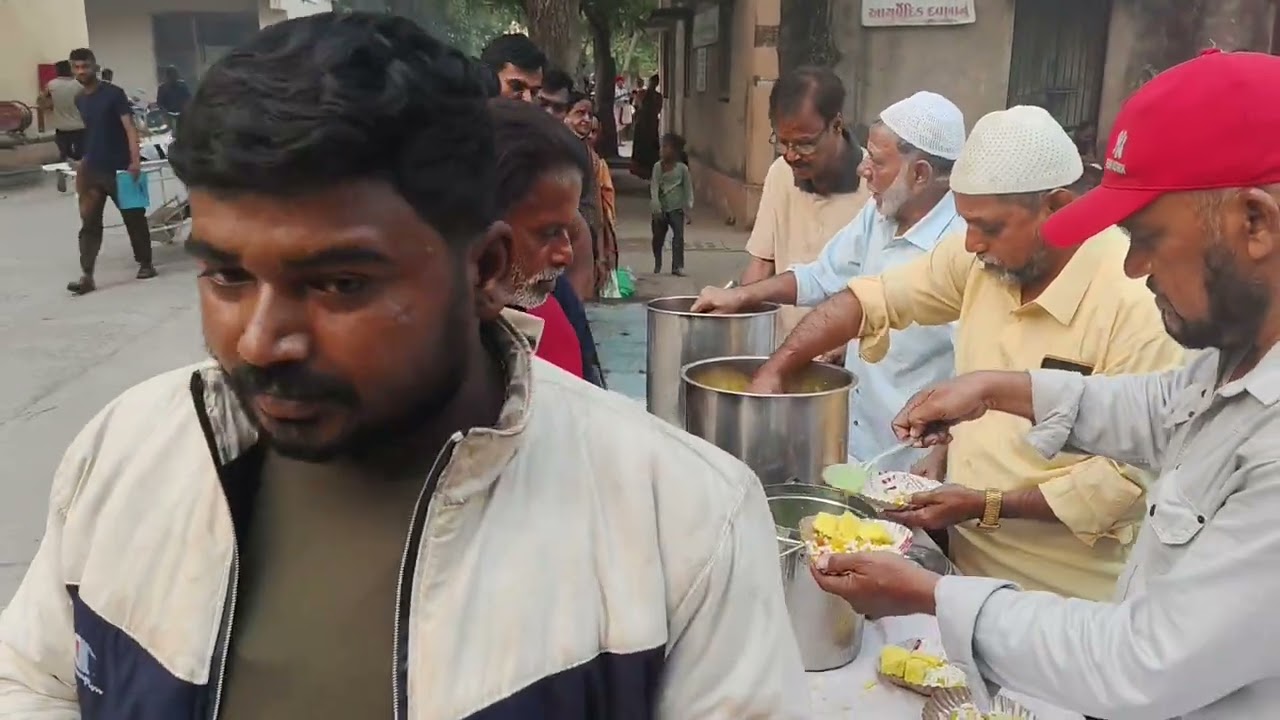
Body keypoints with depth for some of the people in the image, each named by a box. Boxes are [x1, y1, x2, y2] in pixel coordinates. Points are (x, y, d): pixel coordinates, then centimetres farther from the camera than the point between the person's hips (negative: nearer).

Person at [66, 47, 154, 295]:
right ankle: (87, 276, -2)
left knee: (134, 218, 6)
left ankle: (145, 264, 23)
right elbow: (85, 135, 18)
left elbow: (129, 127, -13)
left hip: (119, 169, -5)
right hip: (92, 171, 5)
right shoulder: (79, 100, 11)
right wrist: (82, 166, 15)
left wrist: (135, 160, -24)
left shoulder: (113, 94, -7)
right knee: (89, 224, 0)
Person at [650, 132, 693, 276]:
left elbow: (688, 187, 1)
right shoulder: (658, 166, 0)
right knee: (658, 237, 11)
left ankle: (677, 266, -9)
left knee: (678, 235, -13)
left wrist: (688, 206, -5)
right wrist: (655, 206, -17)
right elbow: (654, 186, -7)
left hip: (676, 208, -1)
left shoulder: (682, 168, -1)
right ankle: (657, 265, 31)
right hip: (661, 208, 2)